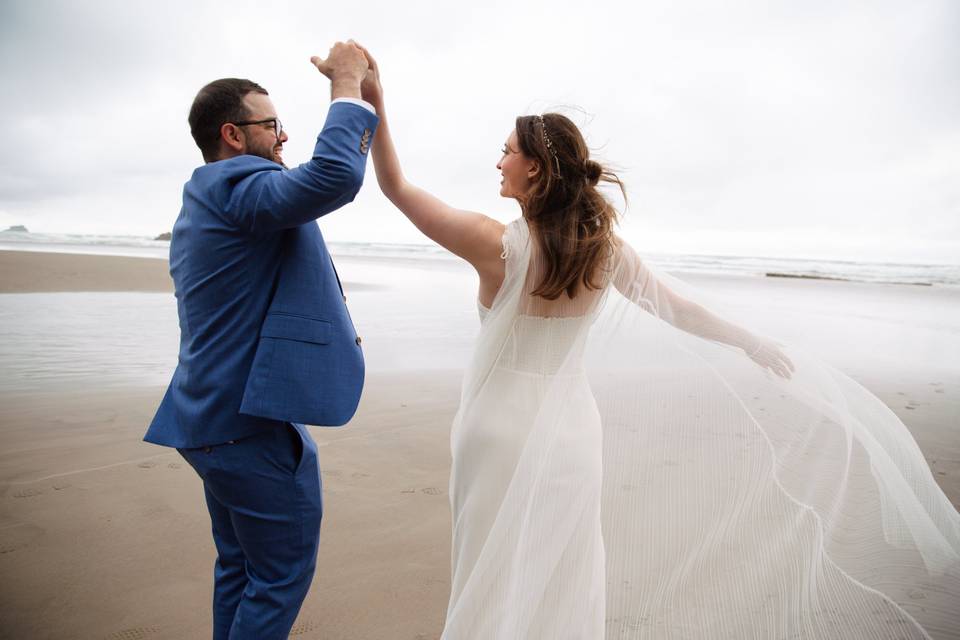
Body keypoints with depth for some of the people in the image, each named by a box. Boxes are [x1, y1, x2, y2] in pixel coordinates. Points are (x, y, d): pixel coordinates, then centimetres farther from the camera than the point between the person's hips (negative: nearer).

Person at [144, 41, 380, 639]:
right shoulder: (237, 184, -15)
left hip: (215, 415, 11)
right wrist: (347, 85, -19)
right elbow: (334, 176, -34)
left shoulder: (200, 207, 18)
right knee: (283, 573, 5)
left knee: (239, 565, 22)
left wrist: (325, 332, 23)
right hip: (253, 422, -10)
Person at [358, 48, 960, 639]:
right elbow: (684, 309, 6)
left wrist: (376, 106, -5)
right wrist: (758, 346, 20)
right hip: (570, 430, 4)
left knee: (499, 591, 13)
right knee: (560, 590, 21)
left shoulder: (496, 243, -16)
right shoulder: (606, 249, -4)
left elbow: (396, 186, -8)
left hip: (504, 430, -4)